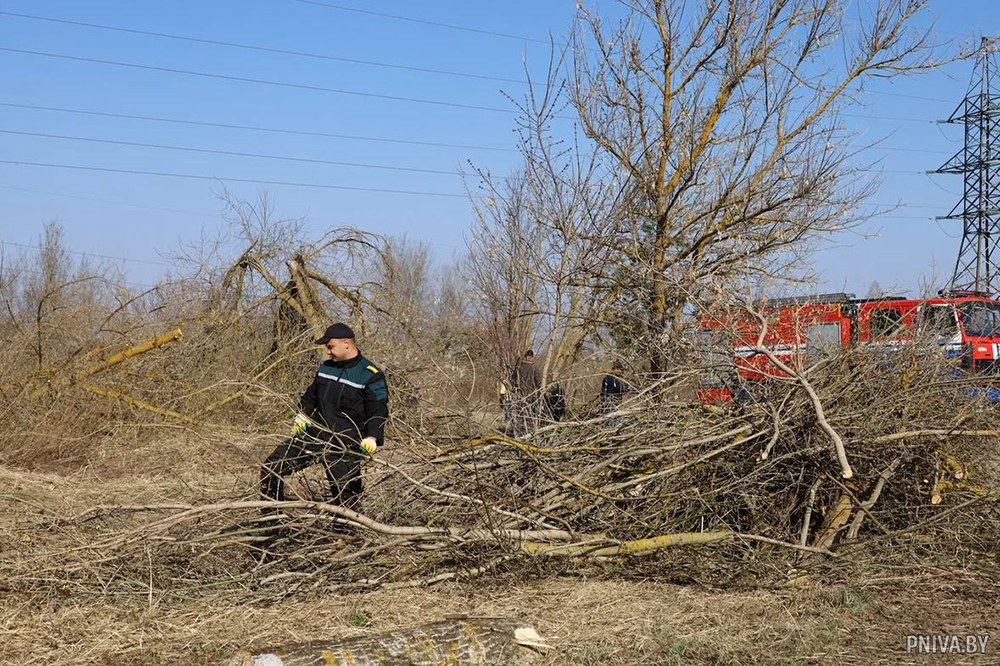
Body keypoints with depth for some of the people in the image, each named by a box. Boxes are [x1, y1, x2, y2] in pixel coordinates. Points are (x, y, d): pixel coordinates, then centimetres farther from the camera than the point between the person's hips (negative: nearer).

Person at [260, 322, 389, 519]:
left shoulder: (371, 376, -8)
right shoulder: (326, 368, 13)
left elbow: (378, 412, -12)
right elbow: (311, 395, 27)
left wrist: (372, 438, -27)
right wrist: (302, 415, 10)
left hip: (345, 446, -6)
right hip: (314, 433, 6)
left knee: (345, 495, -7)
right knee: (271, 468, 2)